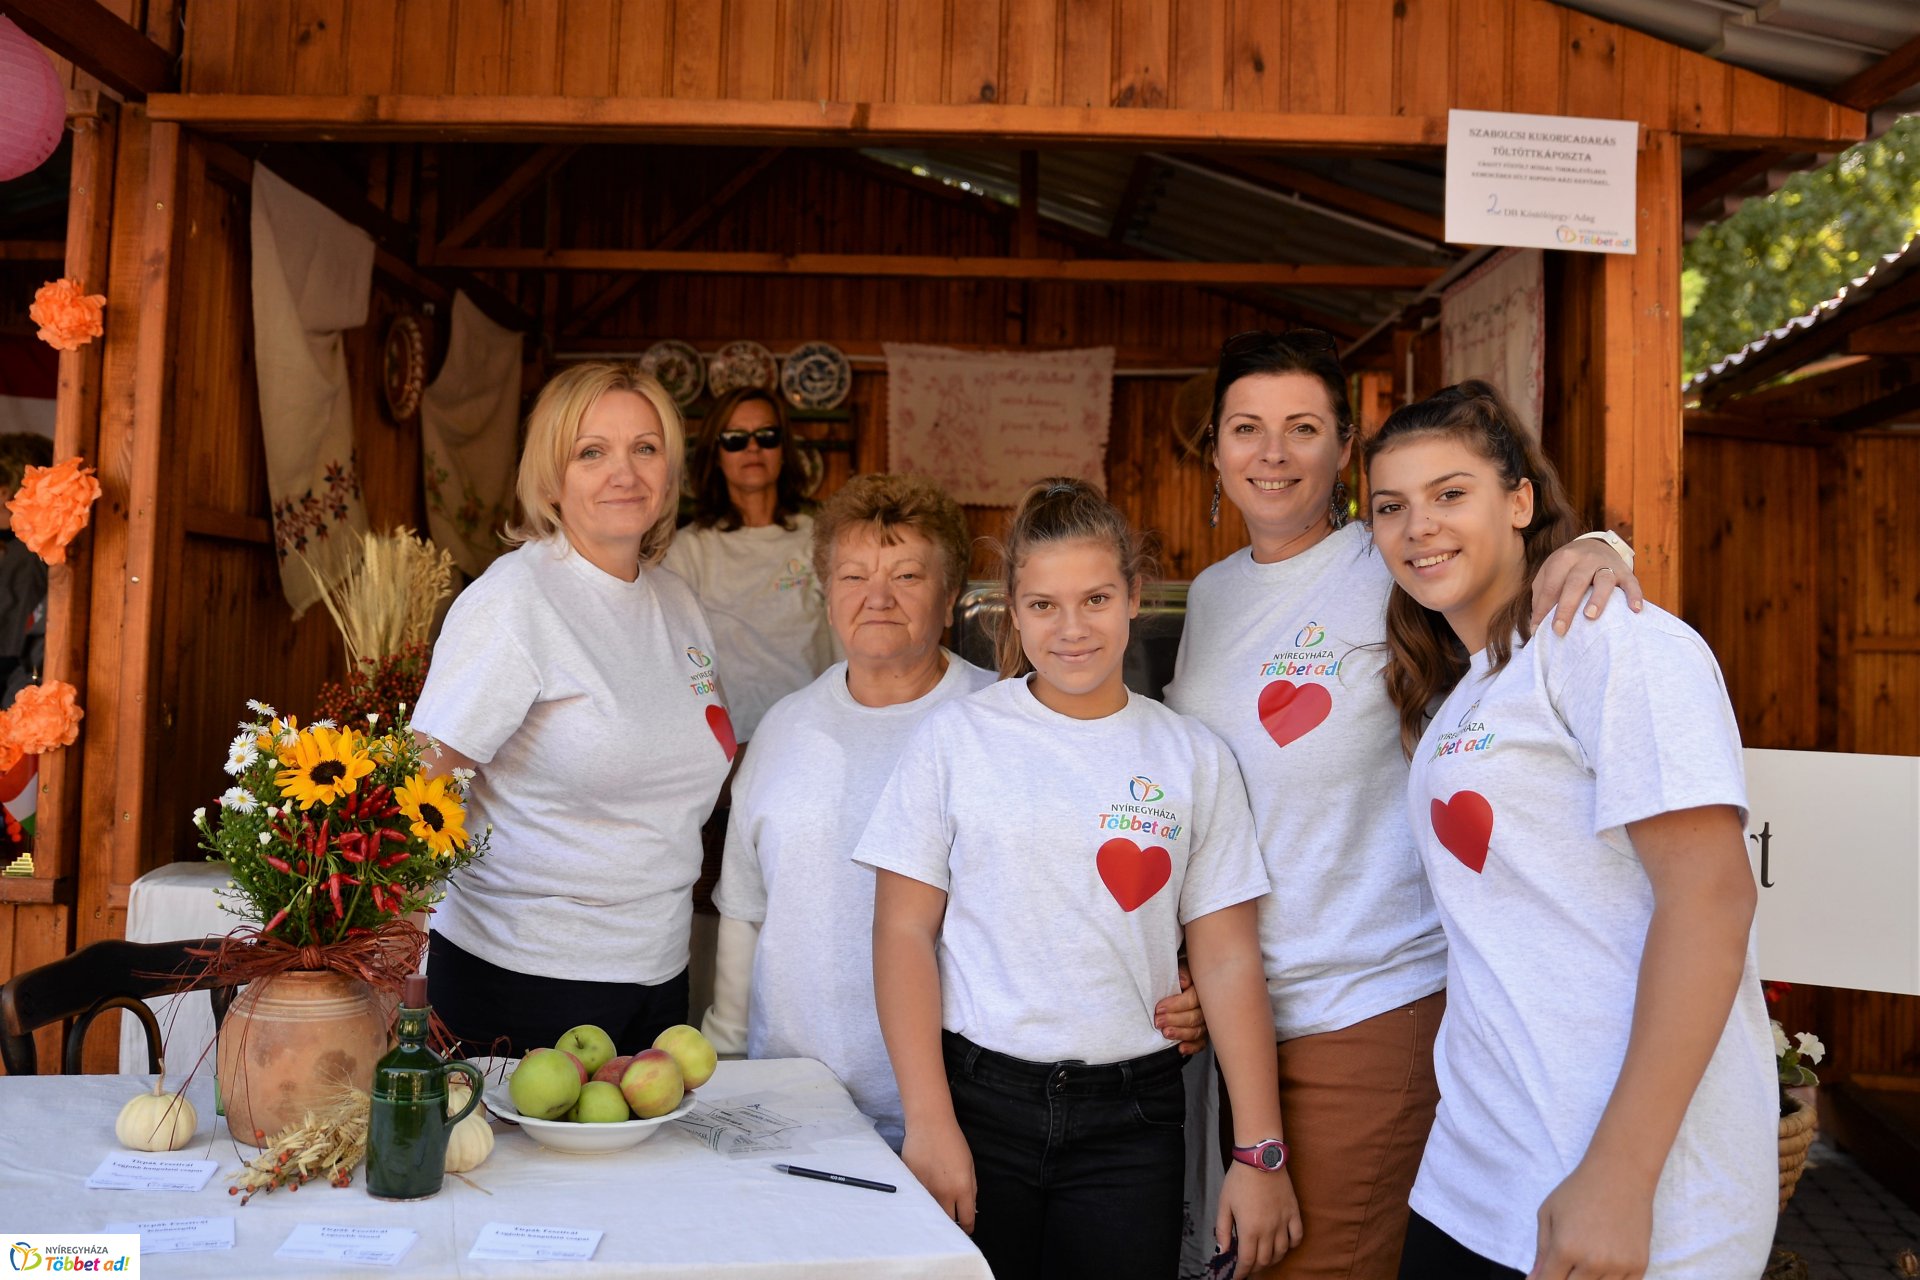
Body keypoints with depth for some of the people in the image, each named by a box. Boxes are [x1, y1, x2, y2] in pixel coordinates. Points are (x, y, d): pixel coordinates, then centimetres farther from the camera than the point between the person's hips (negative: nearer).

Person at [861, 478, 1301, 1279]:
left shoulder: (1193, 759, 3)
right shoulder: (957, 737, -2)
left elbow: (1227, 959, 3)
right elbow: (904, 930, -3)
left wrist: (1260, 1152, 0)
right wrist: (927, 1121, -9)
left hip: (1131, 1116, 1)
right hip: (979, 1099, -1)